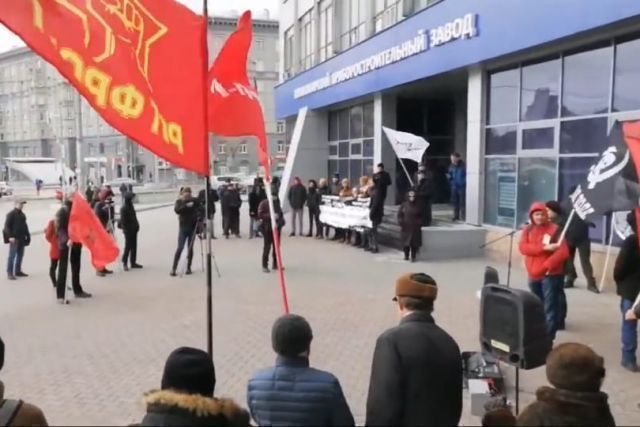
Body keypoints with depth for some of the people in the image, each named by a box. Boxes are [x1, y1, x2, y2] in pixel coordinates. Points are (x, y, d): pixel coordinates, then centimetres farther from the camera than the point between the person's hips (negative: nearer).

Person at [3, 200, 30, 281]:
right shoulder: (11, 214, -9)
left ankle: (18, 271, 21)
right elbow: (7, 226, -13)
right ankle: (9, 273, -4)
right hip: (14, 238, -8)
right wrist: (10, 236, -21)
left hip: (21, 238, 8)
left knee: (20, 255, 12)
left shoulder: (22, 214, 15)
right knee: (12, 255, -7)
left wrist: (27, 235, 18)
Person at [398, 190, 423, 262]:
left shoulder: (418, 206, 0)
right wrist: (401, 222, -8)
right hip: (406, 227, 0)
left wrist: (419, 223, -6)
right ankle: (406, 256, 19)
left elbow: (421, 216, 6)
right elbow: (399, 214, 3)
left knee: (415, 242, -1)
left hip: (415, 227, 0)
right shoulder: (404, 205, -1)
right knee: (406, 241, 4)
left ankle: (413, 257, 9)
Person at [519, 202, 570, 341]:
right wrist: (544, 248, -20)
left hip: (551, 275, -5)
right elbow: (523, 248, -9)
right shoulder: (528, 229, 7)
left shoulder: (555, 229, -7)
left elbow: (563, 252, -16)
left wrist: (545, 266, -22)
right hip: (533, 275, 5)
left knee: (550, 307, -6)